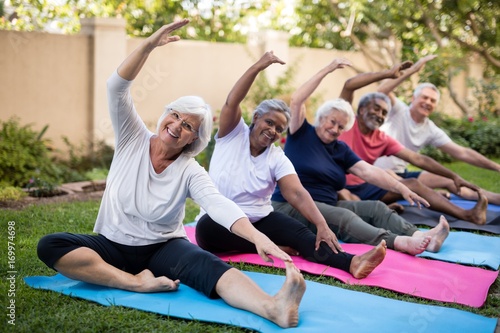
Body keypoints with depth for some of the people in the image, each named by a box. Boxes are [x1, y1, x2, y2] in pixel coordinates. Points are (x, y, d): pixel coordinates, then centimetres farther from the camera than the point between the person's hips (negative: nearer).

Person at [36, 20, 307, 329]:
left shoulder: (191, 172, -10)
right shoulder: (133, 139, -5)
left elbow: (219, 204, -28)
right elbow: (117, 88, -17)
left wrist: (257, 236, -48)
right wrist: (149, 45, -30)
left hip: (163, 248, -2)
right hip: (113, 246, 3)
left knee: (209, 265, -35)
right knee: (50, 245, -26)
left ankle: (274, 308, -62)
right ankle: (138, 283, -35)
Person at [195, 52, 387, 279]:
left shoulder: (277, 158, 0)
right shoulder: (233, 135, -2)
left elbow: (297, 193, -13)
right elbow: (231, 103, -20)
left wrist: (322, 225, -29)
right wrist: (258, 67, -30)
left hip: (259, 220, 2)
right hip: (218, 221, -1)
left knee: (298, 231, -25)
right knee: (206, 227, -37)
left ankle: (352, 262, -47)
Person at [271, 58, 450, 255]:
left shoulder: (341, 150, 15)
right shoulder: (302, 134, 1)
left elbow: (369, 171, 4)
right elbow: (296, 101, -16)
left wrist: (401, 188, -9)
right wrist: (326, 70, -17)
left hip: (328, 206, 7)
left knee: (376, 208, -12)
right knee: (344, 217, -32)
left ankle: (420, 237, -34)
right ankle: (397, 242, -53)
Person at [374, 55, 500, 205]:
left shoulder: (432, 131, 3)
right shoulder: (398, 110, -9)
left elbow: (462, 153, 2)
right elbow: (381, 91, -31)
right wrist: (412, 69, -33)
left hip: (401, 175, 4)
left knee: (449, 180, -9)